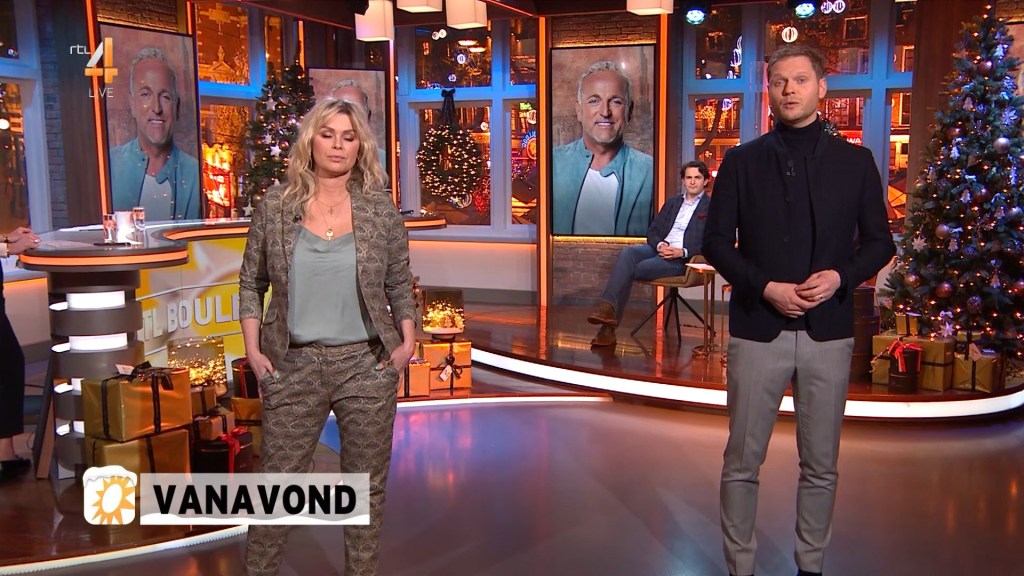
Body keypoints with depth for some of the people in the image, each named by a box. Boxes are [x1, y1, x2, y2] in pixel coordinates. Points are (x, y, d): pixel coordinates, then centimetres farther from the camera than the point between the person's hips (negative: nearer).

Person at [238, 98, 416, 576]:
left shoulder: (380, 210, 1)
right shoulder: (275, 207, 0)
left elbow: (400, 285, 7)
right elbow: (250, 283, 6)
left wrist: (408, 340, -4)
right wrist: (253, 349, -3)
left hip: (367, 364, 1)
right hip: (294, 366, 0)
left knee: (366, 485, 11)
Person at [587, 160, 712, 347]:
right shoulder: (672, 202, 22)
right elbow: (653, 230, 18)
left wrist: (682, 252, -17)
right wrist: (660, 244, -5)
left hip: (681, 259, -5)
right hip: (660, 249, 5)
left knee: (633, 268, -27)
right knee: (627, 253, -28)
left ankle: (610, 325, -27)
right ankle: (607, 307, -39)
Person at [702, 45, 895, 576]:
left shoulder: (854, 162, 6)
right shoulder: (741, 162, 3)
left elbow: (879, 242, 8)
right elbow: (716, 242, 1)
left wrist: (841, 276, -12)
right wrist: (767, 288, -13)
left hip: (828, 330, 1)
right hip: (758, 328, -1)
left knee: (821, 464, 11)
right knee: (742, 462, 5)